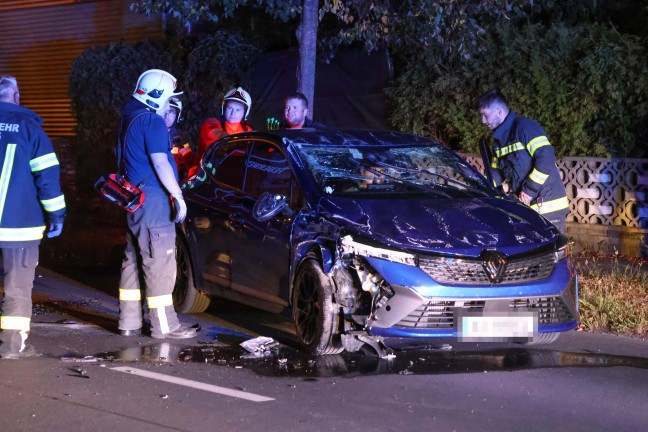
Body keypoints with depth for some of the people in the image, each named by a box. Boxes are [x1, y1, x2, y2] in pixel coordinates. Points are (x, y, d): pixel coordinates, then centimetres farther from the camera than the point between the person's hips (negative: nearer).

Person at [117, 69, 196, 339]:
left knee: (133, 259, 14)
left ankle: (129, 322, 18)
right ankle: (164, 325, -4)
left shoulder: (130, 118, 16)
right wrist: (178, 195, -17)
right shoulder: (152, 122, -14)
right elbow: (160, 163, -20)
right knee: (159, 263, -6)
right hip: (153, 199, -10)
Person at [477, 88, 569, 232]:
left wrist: (529, 190, -20)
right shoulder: (499, 138, 17)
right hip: (525, 207, 9)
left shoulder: (524, 127, -12)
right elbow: (498, 172, 22)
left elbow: (546, 159, -22)